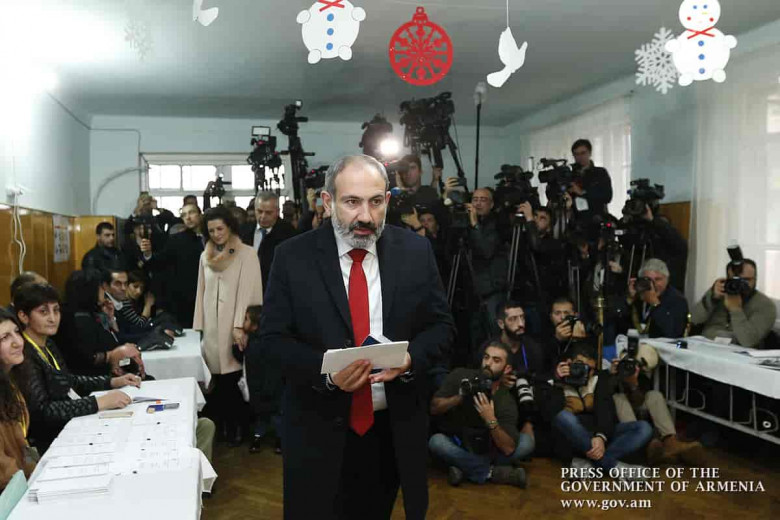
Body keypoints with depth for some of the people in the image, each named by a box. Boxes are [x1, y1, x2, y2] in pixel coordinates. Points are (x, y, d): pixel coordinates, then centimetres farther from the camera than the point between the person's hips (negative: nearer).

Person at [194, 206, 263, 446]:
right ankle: (221, 425, 16)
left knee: (234, 377, -5)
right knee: (218, 380, 4)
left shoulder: (247, 253, -3)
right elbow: (201, 291, 15)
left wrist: (240, 325, -18)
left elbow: (248, 291, -10)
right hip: (212, 327, 4)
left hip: (235, 327, -4)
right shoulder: (206, 255, 14)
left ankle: (238, 426, 8)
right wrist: (200, 325, 10)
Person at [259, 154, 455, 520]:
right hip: (319, 427, -1)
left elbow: (441, 324, 2)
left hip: (395, 427, 2)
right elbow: (273, 337, -6)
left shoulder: (416, 251, -2)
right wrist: (326, 372, -22)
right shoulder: (293, 256, -7)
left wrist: (410, 358, -18)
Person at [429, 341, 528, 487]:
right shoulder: (460, 376, -12)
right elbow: (434, 408, -15)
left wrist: (491, 420, -38)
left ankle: (466, 468, -20)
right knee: (436, 441, -33)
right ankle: (493, 472, -20)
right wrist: (460, 397, -31)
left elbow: (508, 449, -23)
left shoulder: (507, 402, -14)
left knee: (527, 443, -20)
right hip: (455, 445, 0)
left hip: (484, 451, 0)